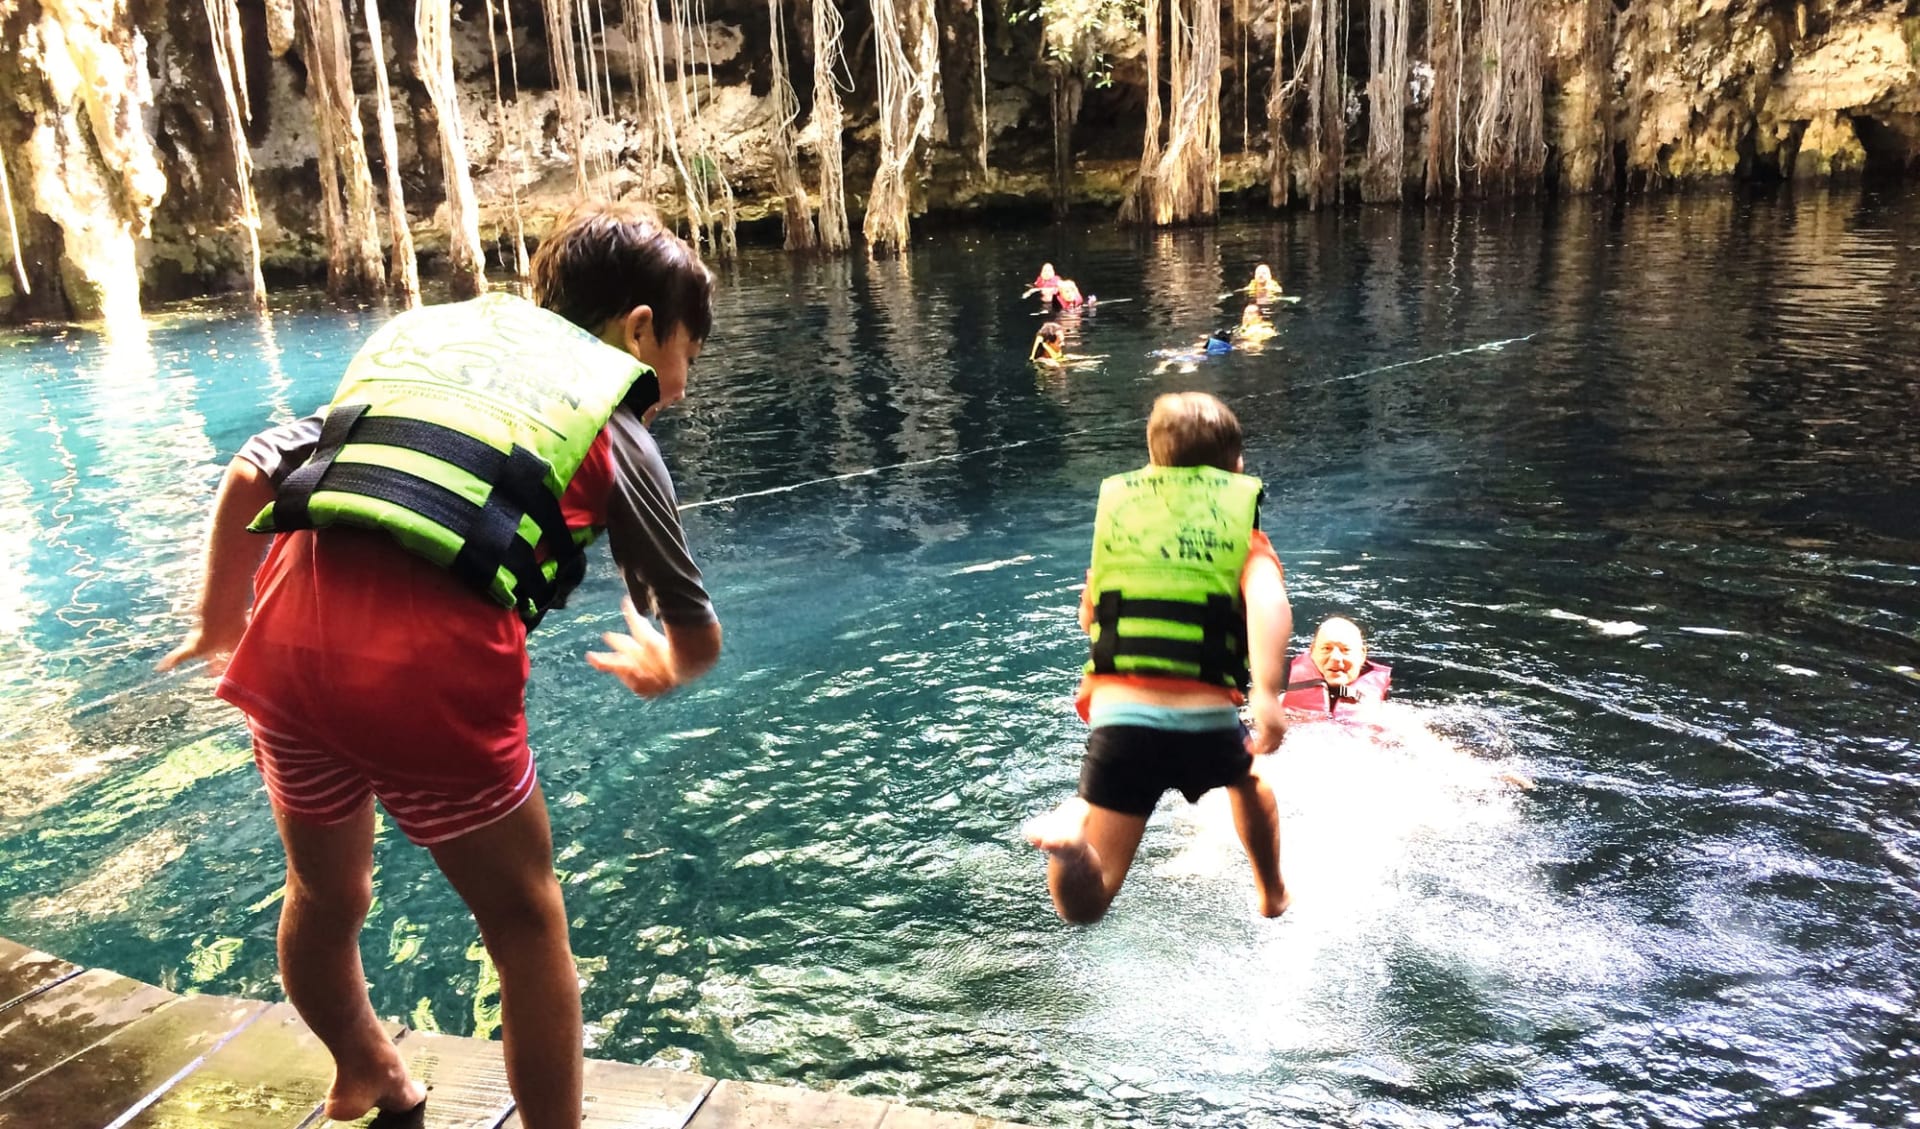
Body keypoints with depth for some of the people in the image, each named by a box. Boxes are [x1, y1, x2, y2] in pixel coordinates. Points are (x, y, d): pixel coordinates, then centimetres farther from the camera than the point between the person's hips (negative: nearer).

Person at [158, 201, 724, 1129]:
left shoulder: (420, 334, 25)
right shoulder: (616, 431, 13)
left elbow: (250, 472, 20)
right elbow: (698, 638, 17)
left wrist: (219, 619, 35)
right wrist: (654, 669, 40)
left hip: (287, 636, 6)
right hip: (432, 666, -5)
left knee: (326, 894, 30)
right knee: (525, 924, 16)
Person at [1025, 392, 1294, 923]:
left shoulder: (1117, 506, 15)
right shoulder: (1239, 523, 8)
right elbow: (1267, 600, -14)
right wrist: (1266, 695, -24)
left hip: (1120, 716, 0)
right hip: (1207, 722, 0)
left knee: (1085, 905, 3)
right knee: (1248, 781, 39)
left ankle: (1068, 839, -27)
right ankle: (1273, 897, 54)